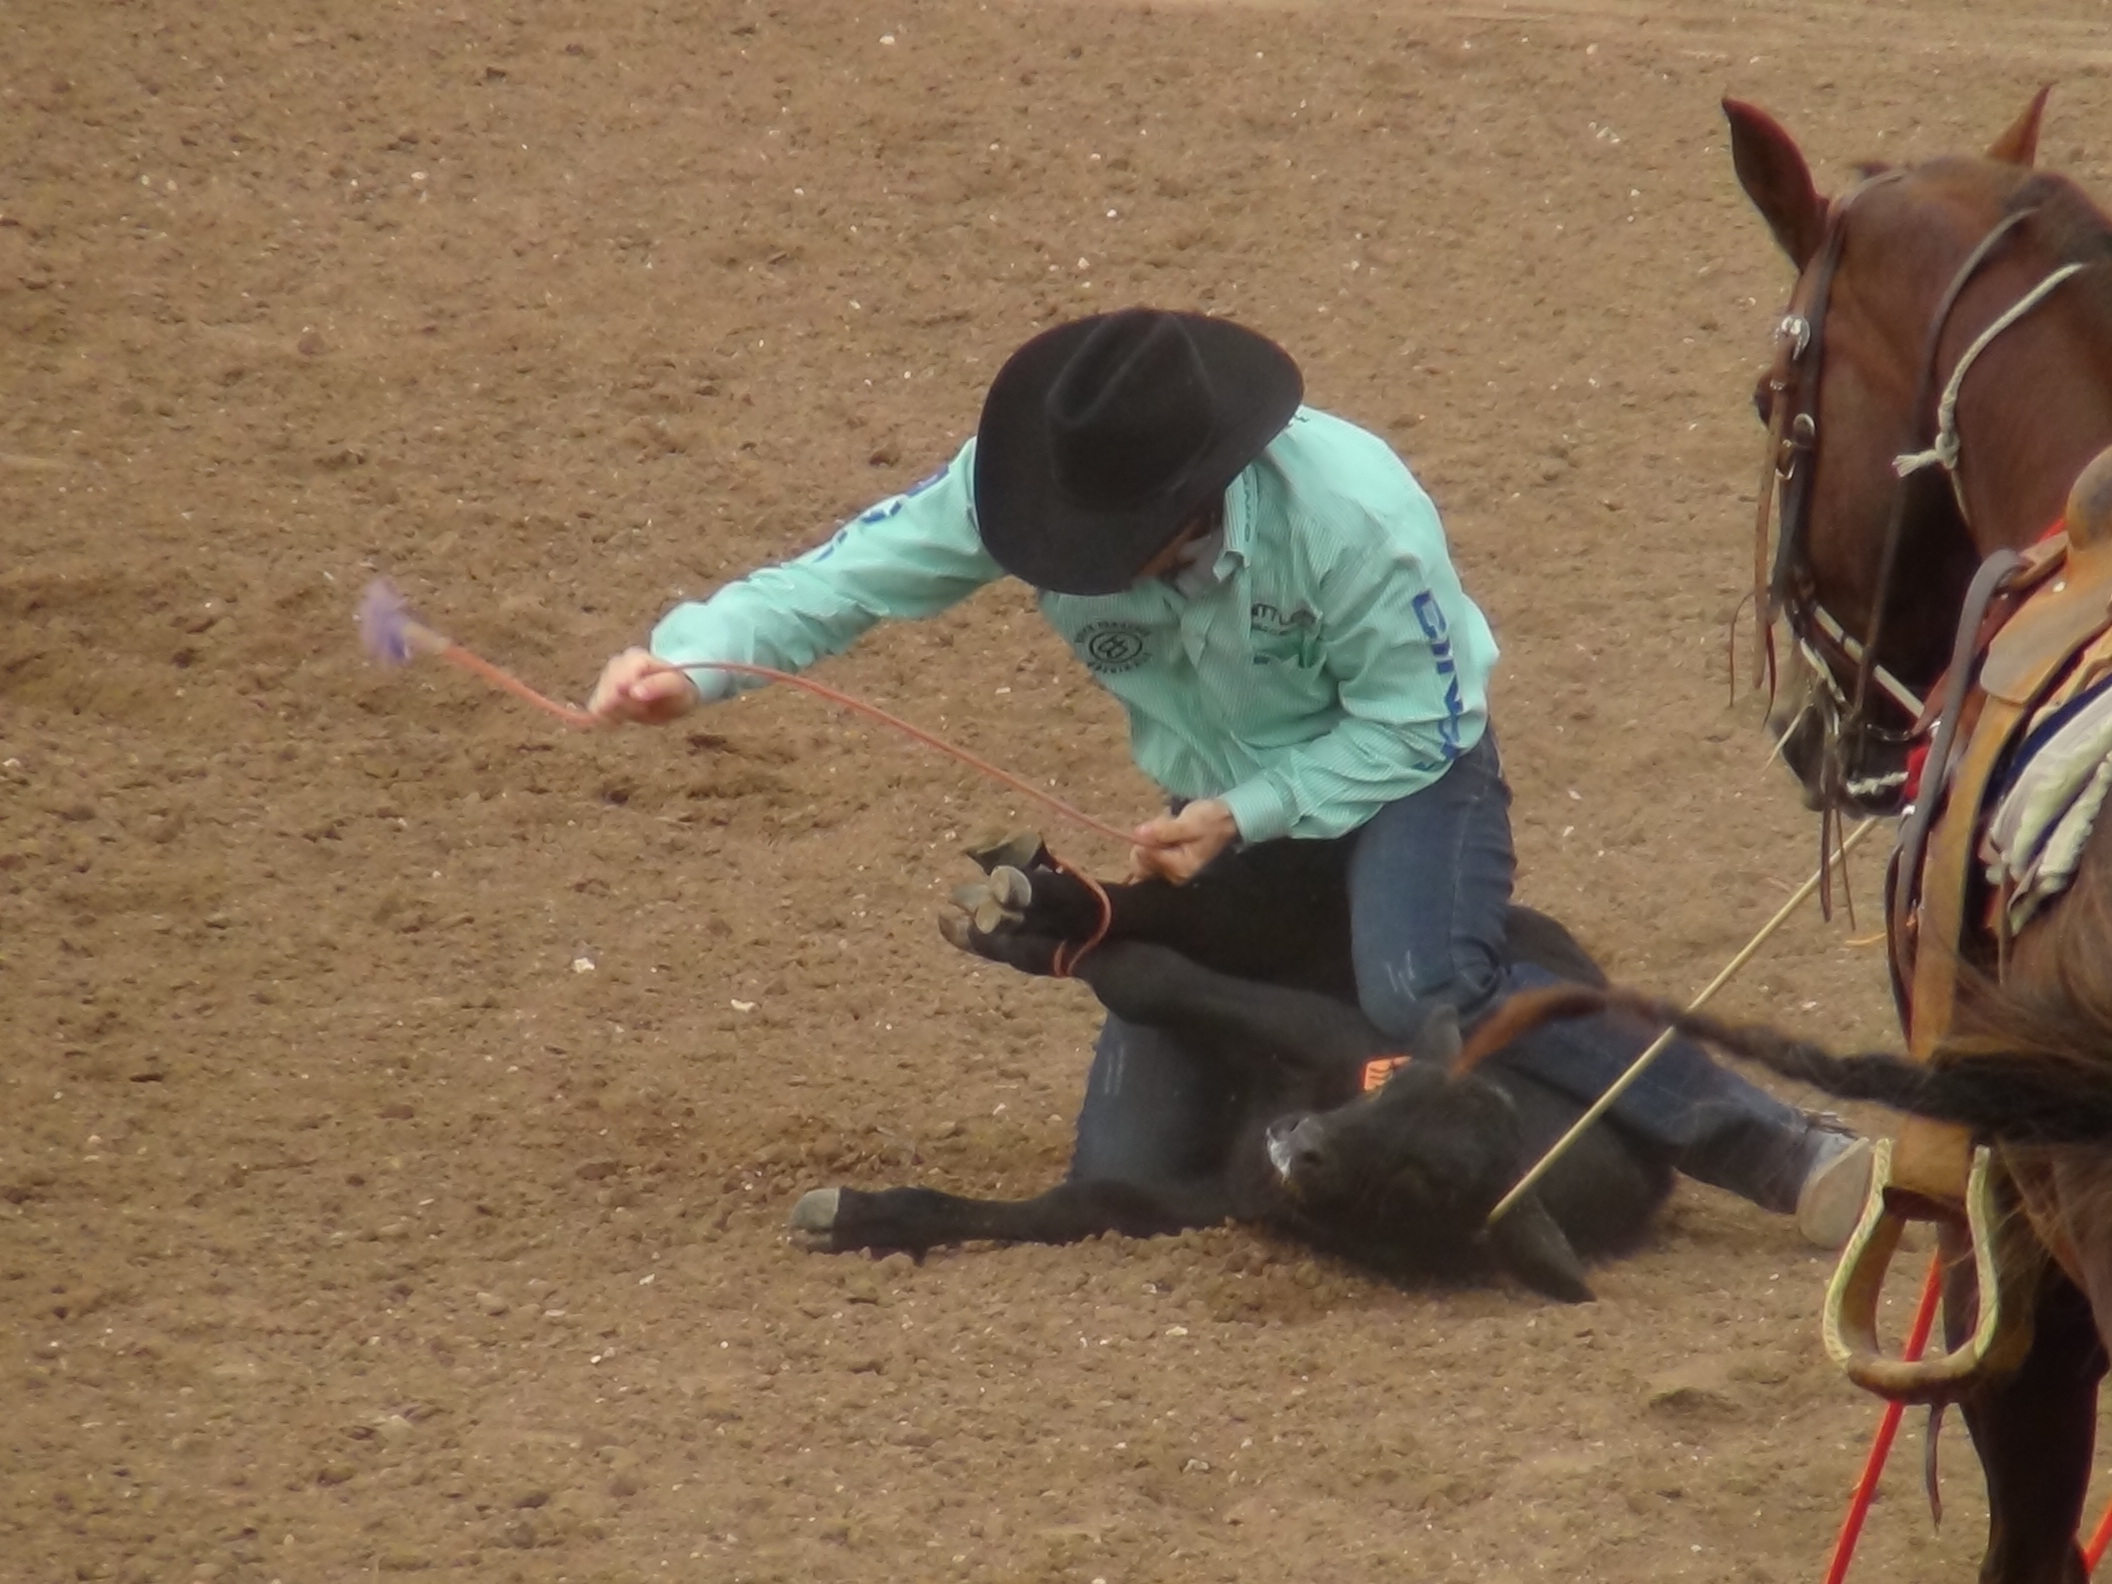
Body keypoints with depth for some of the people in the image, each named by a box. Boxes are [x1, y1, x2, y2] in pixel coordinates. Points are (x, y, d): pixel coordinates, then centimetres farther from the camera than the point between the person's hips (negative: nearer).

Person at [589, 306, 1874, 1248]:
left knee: (1421, 992, -39)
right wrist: (688, 660, -37)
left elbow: (1416, 724, -23)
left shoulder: (1354, 515, -33)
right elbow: (849, 576, -21)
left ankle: (1787, 1157, -35)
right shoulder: (1024, 490, -22)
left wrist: (1246, 815, -30)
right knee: (1125, 1170, 0)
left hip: (1403, 766, -5)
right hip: (1225, 807, 5)